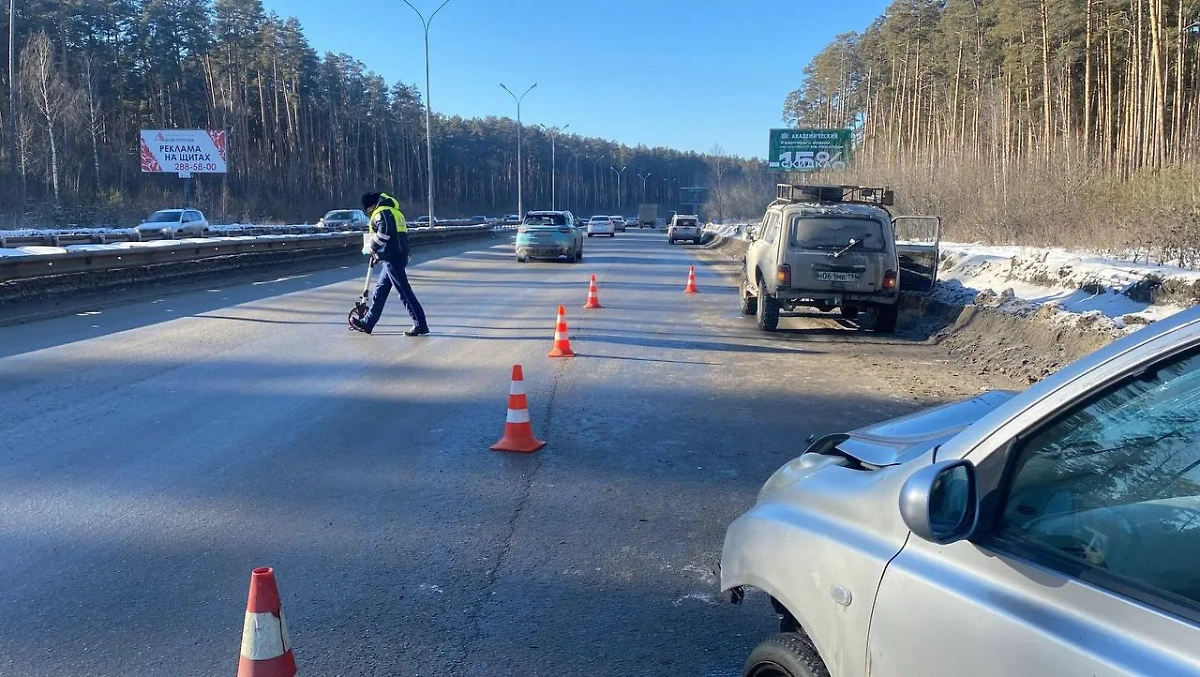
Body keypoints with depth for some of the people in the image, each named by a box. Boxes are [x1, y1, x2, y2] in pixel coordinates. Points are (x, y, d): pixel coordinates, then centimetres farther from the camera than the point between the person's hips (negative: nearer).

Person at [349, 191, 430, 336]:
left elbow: (383, 233, -23)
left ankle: (421, 325, -6)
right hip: (398, 256, 10)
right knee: (380, 290, 16)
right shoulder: (393, 211, 21)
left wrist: (372, 247, -6)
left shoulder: (382, 213, -9)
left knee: (404, 291, -8)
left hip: (392, 258, -10)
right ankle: (367, 323, 23)